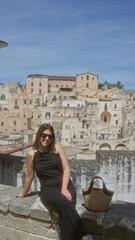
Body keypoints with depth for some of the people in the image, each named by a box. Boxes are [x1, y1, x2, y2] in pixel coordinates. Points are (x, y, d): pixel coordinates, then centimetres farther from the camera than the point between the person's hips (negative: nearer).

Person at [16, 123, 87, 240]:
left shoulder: (57, 148, 1)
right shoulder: (32, 154, -2)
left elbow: (66, 168, -2)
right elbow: (30, 176, 10)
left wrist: (64, 189, -13)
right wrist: (24, 193, 21)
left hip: (66, 185, 1)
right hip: (48, 189, -1)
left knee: (65, 213, -30)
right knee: (64, 203, -33)